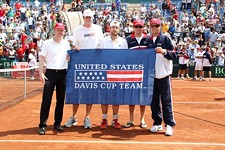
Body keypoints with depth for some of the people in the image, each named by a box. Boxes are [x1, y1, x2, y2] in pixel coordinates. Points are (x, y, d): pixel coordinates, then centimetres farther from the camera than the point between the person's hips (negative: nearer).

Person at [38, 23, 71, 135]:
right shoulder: (47, 43, 3)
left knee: (61, 100, 7)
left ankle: (57, 123, 18)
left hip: (62, 73, 4)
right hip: (50, 73, -3)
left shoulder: (66, 43, 13)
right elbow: (42, 58, 0)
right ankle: (42, 125, -1)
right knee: (46, 100, -5)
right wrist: (41, 73, -9)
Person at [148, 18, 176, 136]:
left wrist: (164, 51, -21)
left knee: (166, 101, -3)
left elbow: (174, 55, -6)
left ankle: (169, 125, 3)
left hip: (163, 75, -4)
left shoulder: (165, 39, 2)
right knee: (154, 101, 9)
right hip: (151, 75, 5)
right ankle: (157, 123, 20)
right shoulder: (148, 41, 14)